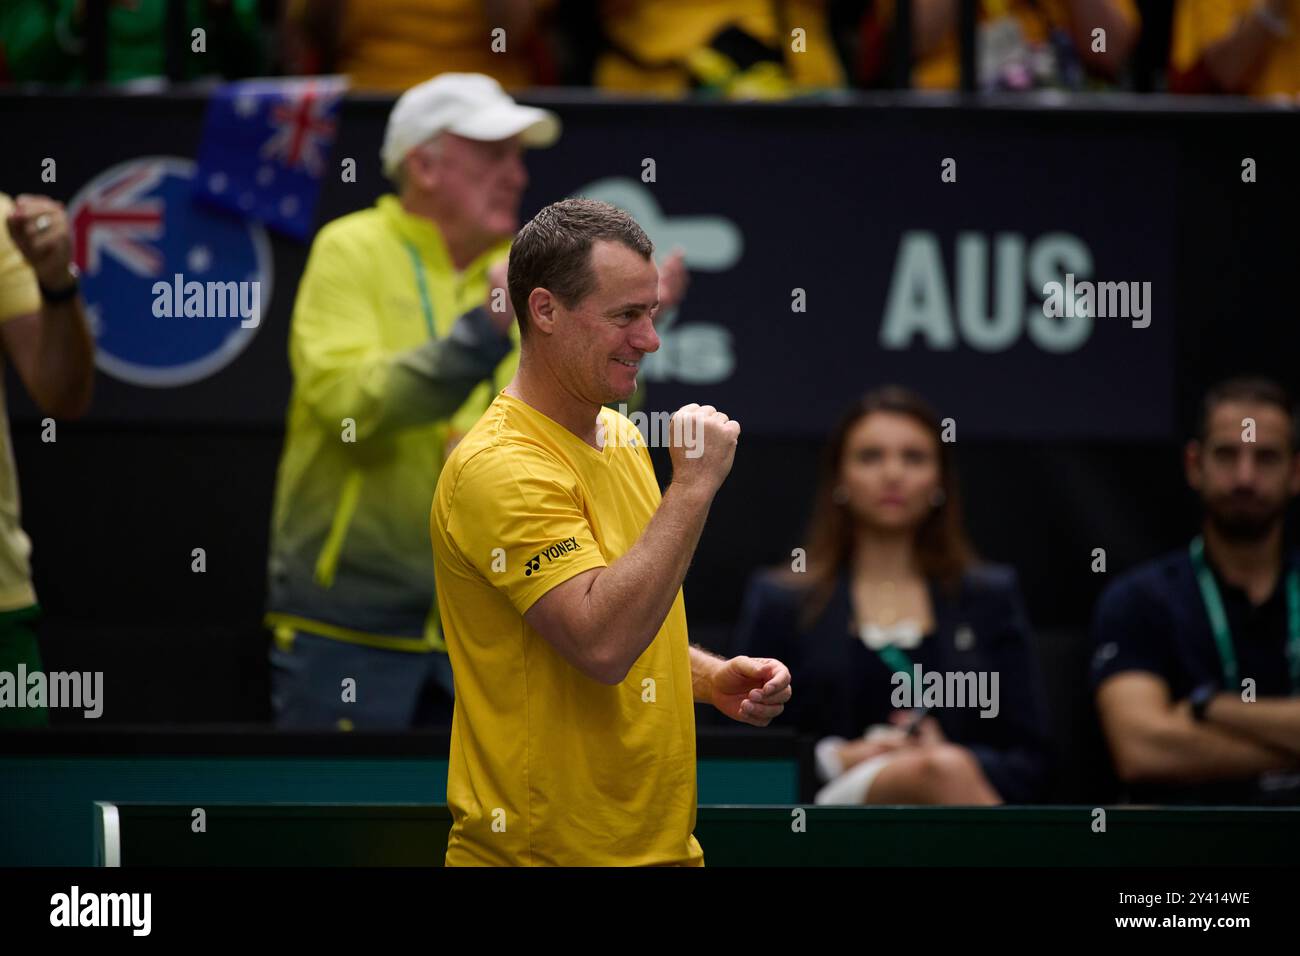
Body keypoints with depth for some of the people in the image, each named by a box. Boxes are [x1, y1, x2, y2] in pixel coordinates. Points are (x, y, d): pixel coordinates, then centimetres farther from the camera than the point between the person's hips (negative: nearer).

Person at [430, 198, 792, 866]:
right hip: (544, 849, -9)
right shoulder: (499, 467, -18)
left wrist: (711, 679, 4)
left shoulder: (620, 436, 10)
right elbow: (601, 643, -29)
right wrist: (694, 485, -25)